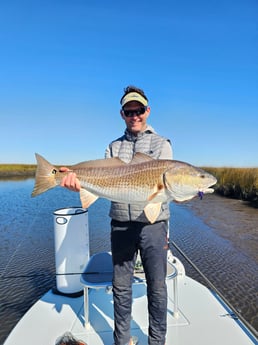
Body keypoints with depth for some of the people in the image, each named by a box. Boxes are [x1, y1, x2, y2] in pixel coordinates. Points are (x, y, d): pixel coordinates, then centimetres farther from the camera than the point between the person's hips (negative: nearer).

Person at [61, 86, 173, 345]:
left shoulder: (161, 144, 4)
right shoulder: (113, 147, 11)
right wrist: (79, 181, -20)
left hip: (153, 223, -2)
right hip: (120, 224, 2)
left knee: (157, 287, 10)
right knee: (121, 285, 14)